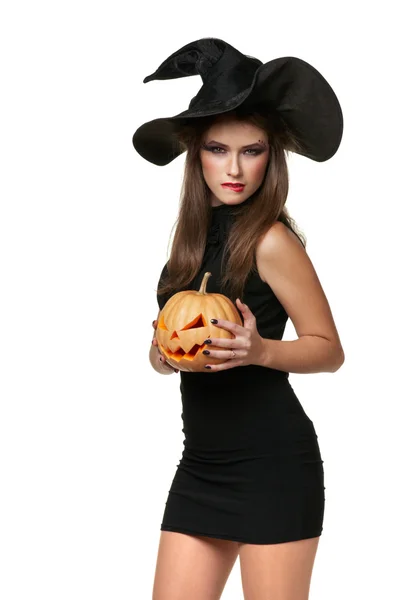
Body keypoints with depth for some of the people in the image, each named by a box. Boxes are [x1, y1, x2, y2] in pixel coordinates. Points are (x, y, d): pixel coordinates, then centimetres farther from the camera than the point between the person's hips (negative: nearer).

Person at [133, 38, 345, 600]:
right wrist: (162, 352, -6)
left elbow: (329, 349, -6)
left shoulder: (271, 241, -11)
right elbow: (164, 347, 16)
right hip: (201, 461, 7)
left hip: (273, 462, -7)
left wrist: (260, 350, -23)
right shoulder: (194, 235, 9)